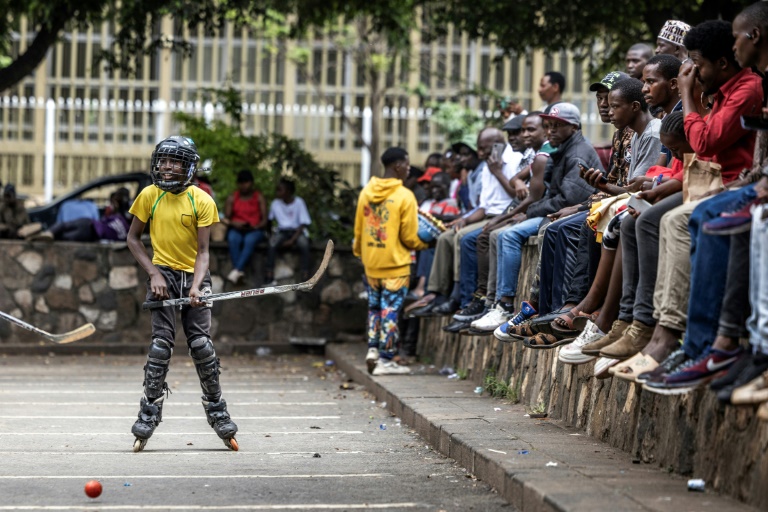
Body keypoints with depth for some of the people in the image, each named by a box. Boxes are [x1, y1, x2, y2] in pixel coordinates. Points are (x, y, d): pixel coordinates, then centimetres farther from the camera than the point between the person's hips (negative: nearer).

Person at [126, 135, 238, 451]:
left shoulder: (202, 201, -4)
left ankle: (218, 415, 10)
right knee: (161, 343, -10)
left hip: (194, 275, 0)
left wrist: (196, 286, -22)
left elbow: (202, 251, -6)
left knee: (202, 345, -4)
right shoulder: (149, 196, -1)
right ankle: (148, 417, -2)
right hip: (163, 274, 0)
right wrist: (154, 274, -5)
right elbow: (133, 238, 8)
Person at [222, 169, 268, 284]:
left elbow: (264, 220, 1)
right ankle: (239, 271, -46)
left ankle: (236, 271, -49)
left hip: (254, 230, -1)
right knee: (233, 239, -35)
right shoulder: (232, 197, 13)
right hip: (236, 229, 1)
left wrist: (254, 227, -19)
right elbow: (225, 218, 7)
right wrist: (233, 223, -15)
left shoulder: (259, 197, 8)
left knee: (250, 240, -37)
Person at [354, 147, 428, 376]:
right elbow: (409, 237, -11)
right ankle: (386, 361, 3)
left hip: (370, 263, 5)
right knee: (390, 311, 0)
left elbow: (358, 230, 11)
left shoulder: (366, 192, 4)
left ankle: (373, 348, 9)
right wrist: (425, 244, 9)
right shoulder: (405, 196, -13)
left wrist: (359, 252, 27)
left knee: (375, 307, 18)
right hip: (395, 264, -5)